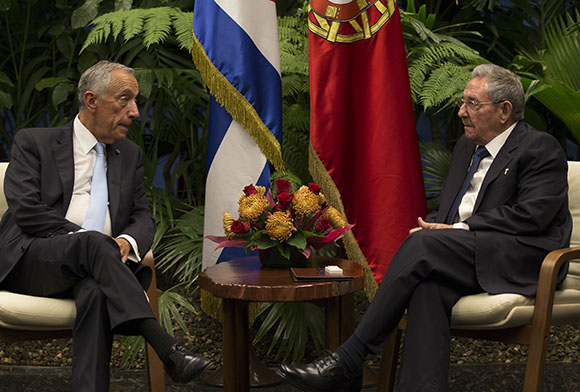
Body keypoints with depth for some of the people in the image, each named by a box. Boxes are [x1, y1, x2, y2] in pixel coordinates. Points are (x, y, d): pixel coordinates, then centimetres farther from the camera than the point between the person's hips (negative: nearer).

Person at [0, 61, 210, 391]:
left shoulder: (130, 155, 21)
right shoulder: (34, 142, 6)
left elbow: (144, 217, 15)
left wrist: (126, 241, -10)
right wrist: (86, 239, -16)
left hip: (88, 270, 3)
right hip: (32, 262, -3)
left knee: (96, 292, -35)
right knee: (93, 242, -36)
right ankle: (168, 350, -45)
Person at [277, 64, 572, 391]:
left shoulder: (541, 149, -2)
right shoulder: (467, 146, 23)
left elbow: (531, 216, -14)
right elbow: (446, 209, 24)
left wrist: (459, 229, -16)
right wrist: (431, 227, -1)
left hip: (522, 259, -6)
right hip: (469, 253, 6)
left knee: (423, 245, -28)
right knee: (429, 282, -30)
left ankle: (348, 362, -28)